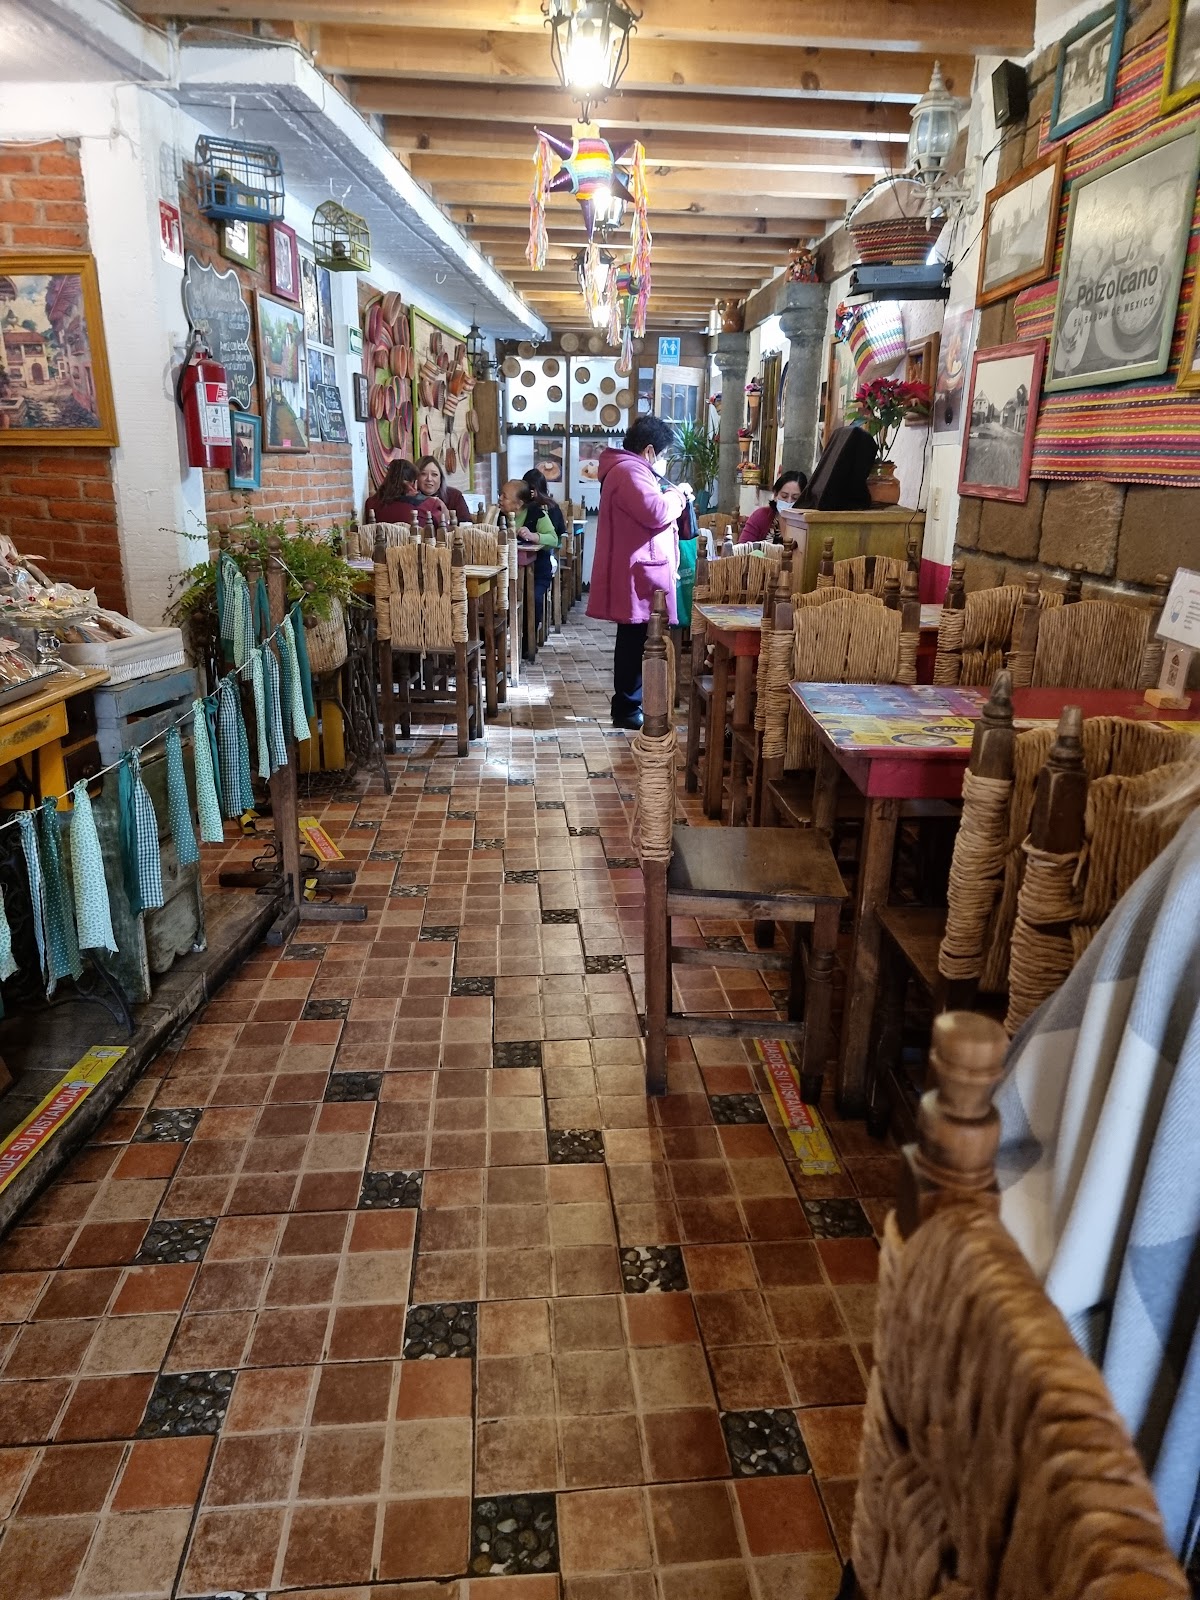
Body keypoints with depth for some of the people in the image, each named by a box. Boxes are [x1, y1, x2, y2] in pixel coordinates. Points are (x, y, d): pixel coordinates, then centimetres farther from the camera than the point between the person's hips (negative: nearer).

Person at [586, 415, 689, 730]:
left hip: (637, 573, 12)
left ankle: (629, 704, 23)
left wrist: (670, 495, 17)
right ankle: (628, 710, 0)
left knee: (634, 641, 15)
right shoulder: (629, 471, -15)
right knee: (637, 642, -7)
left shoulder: (629, 469, 21)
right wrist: (678, 495, -9)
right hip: (638, 575, -12)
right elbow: (656, 512, -25)